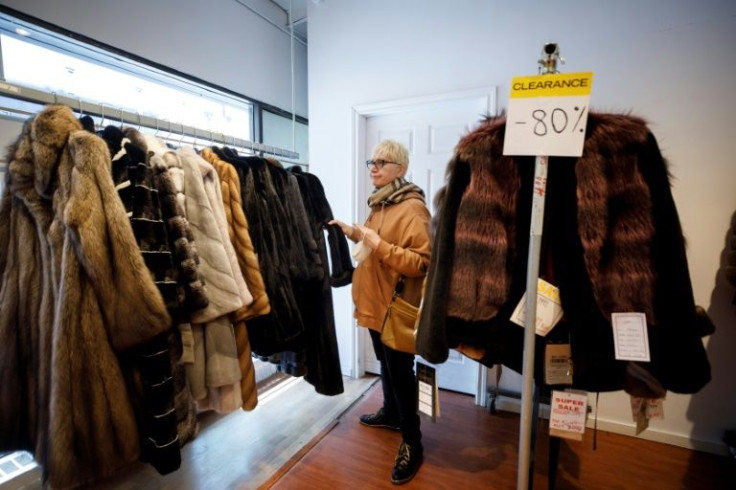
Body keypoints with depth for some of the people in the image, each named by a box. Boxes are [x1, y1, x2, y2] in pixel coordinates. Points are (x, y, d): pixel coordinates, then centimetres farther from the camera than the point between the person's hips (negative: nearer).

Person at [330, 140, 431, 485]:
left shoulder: (413, 208, -18)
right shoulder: (379, 203, 10)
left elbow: (422, 263, -25)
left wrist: (379, 245, -30)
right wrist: (353, 232, 8)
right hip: (375, 300, 9)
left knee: (400, 371, 4)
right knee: (385, 363, 24)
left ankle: (412, 443, 24)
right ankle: (391, 413, 47)